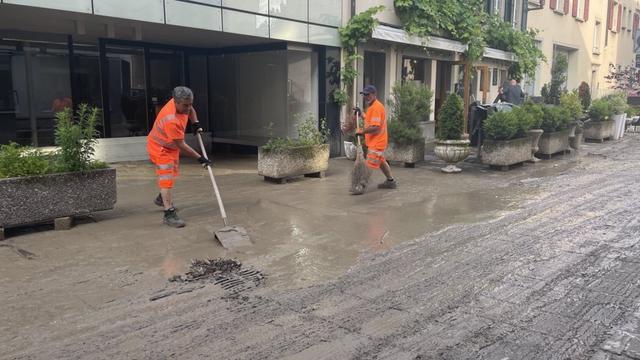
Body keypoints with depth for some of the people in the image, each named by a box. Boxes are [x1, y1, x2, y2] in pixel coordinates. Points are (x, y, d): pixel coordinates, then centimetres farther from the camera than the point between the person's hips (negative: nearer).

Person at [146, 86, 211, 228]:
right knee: (166, 179, -15)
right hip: (159, 148, -9)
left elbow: (191, 110, 12)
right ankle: (169, 214, -13)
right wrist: (199, 158, -29)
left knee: (172, 174, 24)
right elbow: (181, 145, -32)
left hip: (171, 146, 9)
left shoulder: (181, 103, -15)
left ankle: (162, 199, 47)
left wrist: (195, 123, -4)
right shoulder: (171, 120, -39)